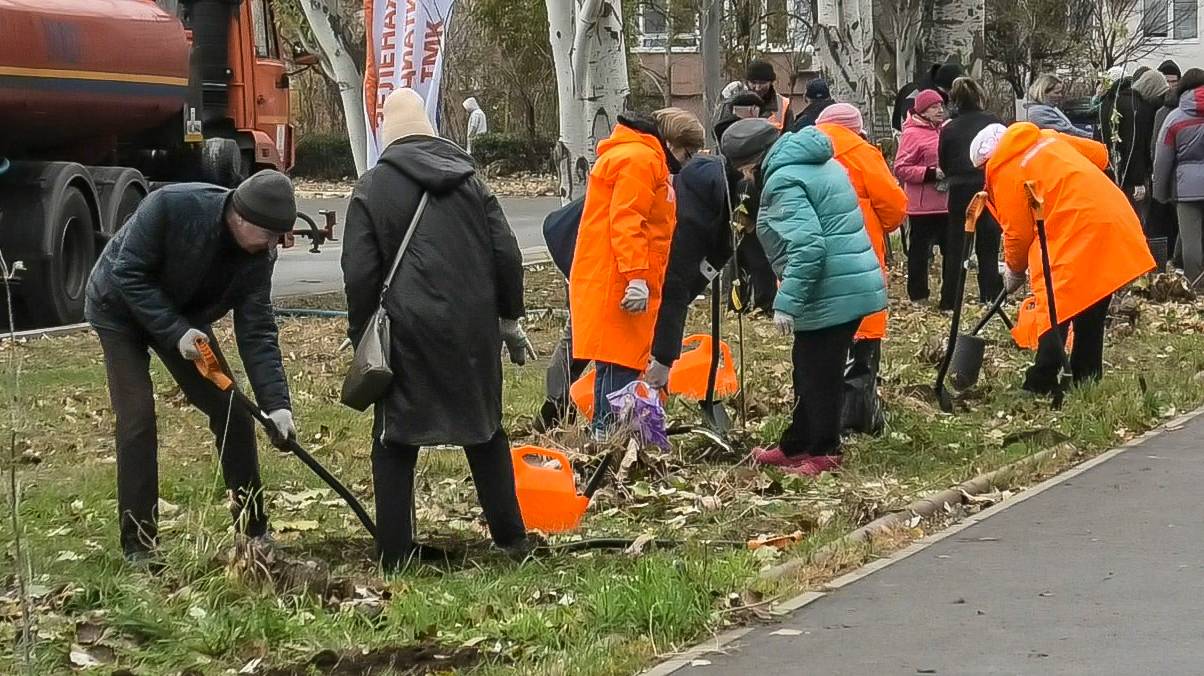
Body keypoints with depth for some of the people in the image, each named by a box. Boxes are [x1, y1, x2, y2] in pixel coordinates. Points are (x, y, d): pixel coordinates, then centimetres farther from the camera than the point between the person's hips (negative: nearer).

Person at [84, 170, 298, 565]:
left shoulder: (259, 255, -20)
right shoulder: (170, 207, -36)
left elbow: (257, 332, -19)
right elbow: (129, 273, -30)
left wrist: (277, 404, -28)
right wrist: (176, 332, -35)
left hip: (185, 317, 5)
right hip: (121, 308, -5)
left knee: (232, 413, -2)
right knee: (137, 418, -14)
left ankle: (254, 529, 11)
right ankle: (138, 544, -6)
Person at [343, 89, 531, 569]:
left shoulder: (372, 188, -1)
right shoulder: (470, 180, 9)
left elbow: (359, 273, -5)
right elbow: (506, 254, 7)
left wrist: (361, 335, 4)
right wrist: (509, 319, 16)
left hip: (408, 331, -3)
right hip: (473, 328, 3)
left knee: (394, 443, 5)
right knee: (486, 431, 17)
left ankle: (394, 555, 4)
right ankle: (511, 537, 19)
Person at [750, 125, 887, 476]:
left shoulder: (784, 180, -15)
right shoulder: (824, 164, 15)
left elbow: (807, 246, -25)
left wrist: (787, 303, -23)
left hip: (830, 297, -10)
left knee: (818, 373, 2)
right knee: (810, 370, 19)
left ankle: (824, 453, 10)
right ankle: (795, 446, 29)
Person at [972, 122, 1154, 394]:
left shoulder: (1005, 171, -3)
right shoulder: (1047, 138, 19)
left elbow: (1018, 231, -1)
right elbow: (1099, 153, 23)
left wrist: (1014, 270, 15)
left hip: (1076, 228, -8)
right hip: (1116, 219, 8)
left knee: (1052, 307, -4)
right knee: (1091, 309, 16)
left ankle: (1041, 384, -8)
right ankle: (1087, 378, 21)